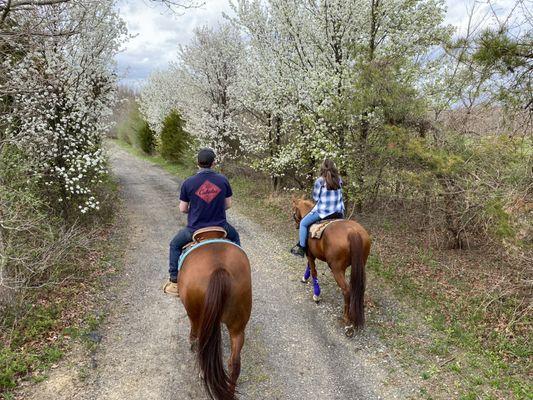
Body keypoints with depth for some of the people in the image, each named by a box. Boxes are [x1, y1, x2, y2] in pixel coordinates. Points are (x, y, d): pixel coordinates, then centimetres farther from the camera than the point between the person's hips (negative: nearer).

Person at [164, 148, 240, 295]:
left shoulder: (188, 183, -11)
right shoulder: (223, 180, -6)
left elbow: (183, 209, -3)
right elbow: (228, 204, 3)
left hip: (194, 229, -1)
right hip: (220, 226, 2)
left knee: (175, 245, 26)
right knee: (235, 237, 33)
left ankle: (174, 282, 26)